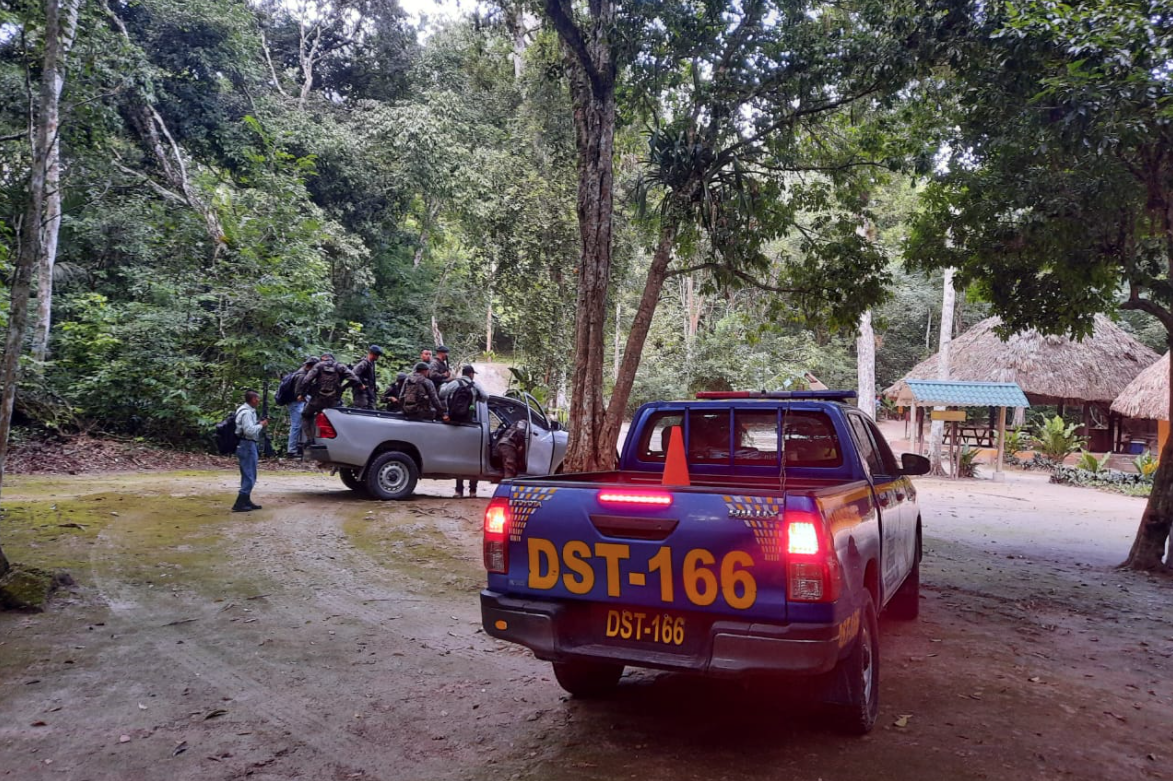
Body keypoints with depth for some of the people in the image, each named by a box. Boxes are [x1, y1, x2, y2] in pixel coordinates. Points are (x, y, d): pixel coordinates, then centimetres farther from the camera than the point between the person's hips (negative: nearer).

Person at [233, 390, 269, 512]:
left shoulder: (249, 411, 15)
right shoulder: (246, 412, -17)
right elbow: (249, 430, -26)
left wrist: (259, 423, 6)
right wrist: (261, 425, -12)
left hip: (248, 445, 11)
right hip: (247, 446, -11)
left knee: (248, 476, 17)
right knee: (249, 476, -9)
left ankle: (246, 501, 25)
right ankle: (239, 504, -8)